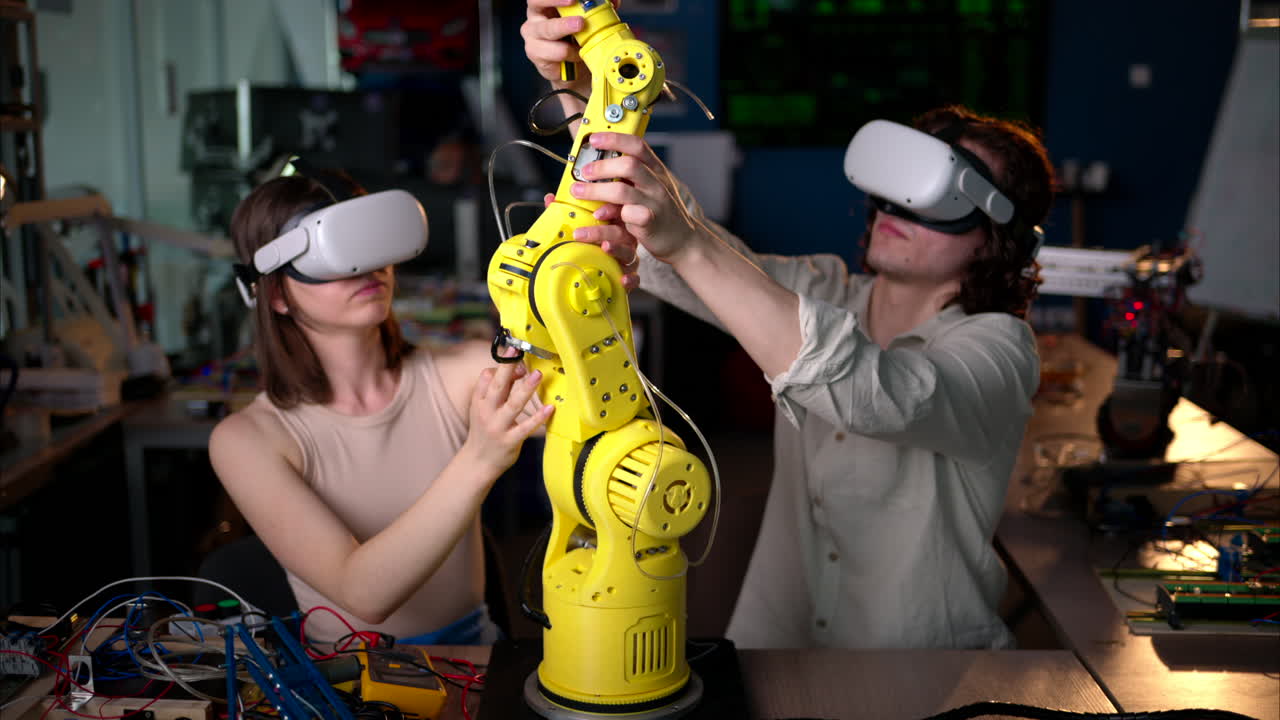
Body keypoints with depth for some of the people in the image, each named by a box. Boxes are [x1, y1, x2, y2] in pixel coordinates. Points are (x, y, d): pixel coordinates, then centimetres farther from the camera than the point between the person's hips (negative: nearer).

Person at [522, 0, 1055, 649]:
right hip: (775, 642, 4)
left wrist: (692, 244, -43)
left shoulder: (998, 348, -13)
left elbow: (878, 396, -34)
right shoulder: (821, 294, 3)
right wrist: (577, 88, -23)